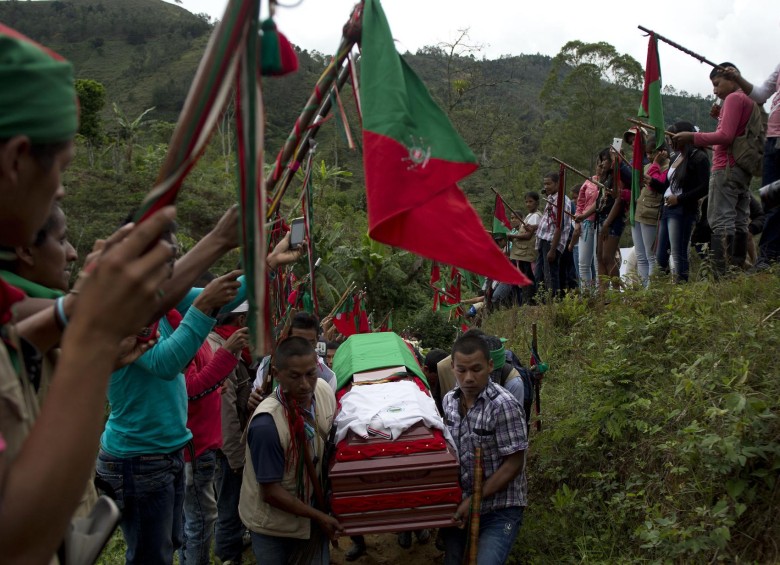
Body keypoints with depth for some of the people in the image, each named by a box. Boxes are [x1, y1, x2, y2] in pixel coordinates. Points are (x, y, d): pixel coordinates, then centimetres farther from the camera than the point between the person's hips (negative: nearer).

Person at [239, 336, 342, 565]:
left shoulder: (325, 391, -15)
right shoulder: (266, 424, -33)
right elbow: (271, 491, -24)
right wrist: (319, 517, -16)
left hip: (309, 507, 5)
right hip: (273, 524, -5)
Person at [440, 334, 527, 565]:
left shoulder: (504, 406, -20)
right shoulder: (449, 400, 0)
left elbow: (513, 464, -18)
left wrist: (474, 499, -17)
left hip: (499, 510, -6)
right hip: (459, 504, 6)